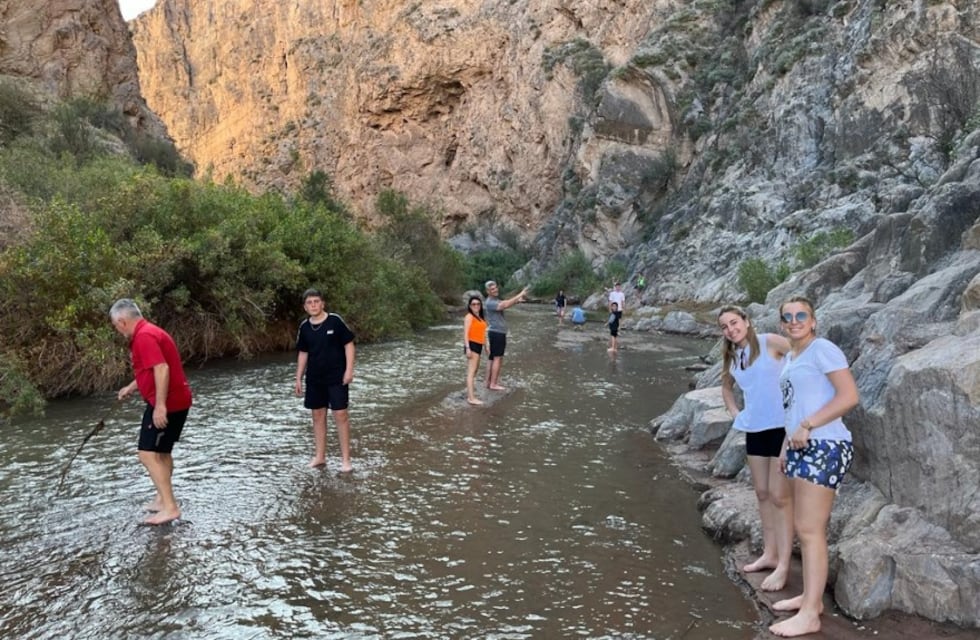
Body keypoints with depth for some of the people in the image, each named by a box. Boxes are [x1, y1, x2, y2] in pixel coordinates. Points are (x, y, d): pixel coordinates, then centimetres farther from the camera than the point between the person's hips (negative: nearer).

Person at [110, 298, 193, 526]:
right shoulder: (148, 332, 17)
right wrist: (130, 387, 39)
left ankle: (170, 507, -9)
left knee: (148, 454, -10)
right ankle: (163, 499, 32)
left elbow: (162, 369, -28)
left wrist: (160, 405, -29)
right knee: (162, 452, 21)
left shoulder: (144, 336, -17)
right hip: (175, 401, 11)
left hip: (167, 404, -11)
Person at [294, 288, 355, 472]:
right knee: (318, 416, 11)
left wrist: (349, 369, -13)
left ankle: (345, 459, 3)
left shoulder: (335, 321, -10)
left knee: (340, 415, -4)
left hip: (336, 377, -4)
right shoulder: (304, 327, 4)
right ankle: (319, 456, 22)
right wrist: (298, 378, 11)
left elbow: (348, 344, -7)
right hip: (314, 379, 5)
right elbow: (302, 353, 12)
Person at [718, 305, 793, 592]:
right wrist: (734, 412, 13)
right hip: (754, 429, 7)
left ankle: (783, 565, 1)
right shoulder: (731, 357, 10)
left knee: (779, 496, -5)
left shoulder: (770, 342, -10)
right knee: (762, 494, 14)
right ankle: (769, 554, 26)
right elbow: (726, 387, 28)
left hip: (782, 426, -7)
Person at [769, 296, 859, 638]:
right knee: (803, 528, 14)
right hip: (802, 449, 9)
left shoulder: (822, 349, -9)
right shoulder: (790, 356, 17)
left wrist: (807, 426, -19)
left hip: (824, 448, -9)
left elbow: (849, 396, -18)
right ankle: (810, 597, 24)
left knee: (810, 530, -7)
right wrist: (787, 443, 15)